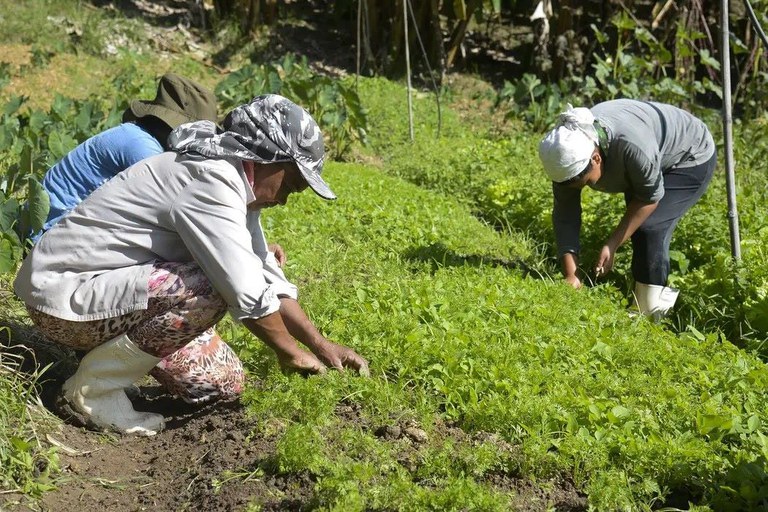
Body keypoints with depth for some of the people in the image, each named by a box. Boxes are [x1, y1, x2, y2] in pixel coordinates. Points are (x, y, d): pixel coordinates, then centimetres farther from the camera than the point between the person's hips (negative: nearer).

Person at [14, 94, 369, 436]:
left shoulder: (235, 186, 7)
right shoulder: (212, 182, -24)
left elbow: (270, 280, 13)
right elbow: (248, 295, -27)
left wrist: (322, 346, 8)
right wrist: (289, 353, -11)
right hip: (64, 296, -9)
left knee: (225, 382, 4)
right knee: (207, 292, -29)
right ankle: (95, 386, -13)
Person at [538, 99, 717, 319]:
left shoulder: (632, 145, -43)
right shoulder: (569, 152, -24)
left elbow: (650, 197, -27)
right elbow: (565, 217, -20)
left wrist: (611, 245, -27)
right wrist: (570, 275, -27)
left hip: (691, 159, -7)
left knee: (649, 227, -20)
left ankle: (652, 314, -12)